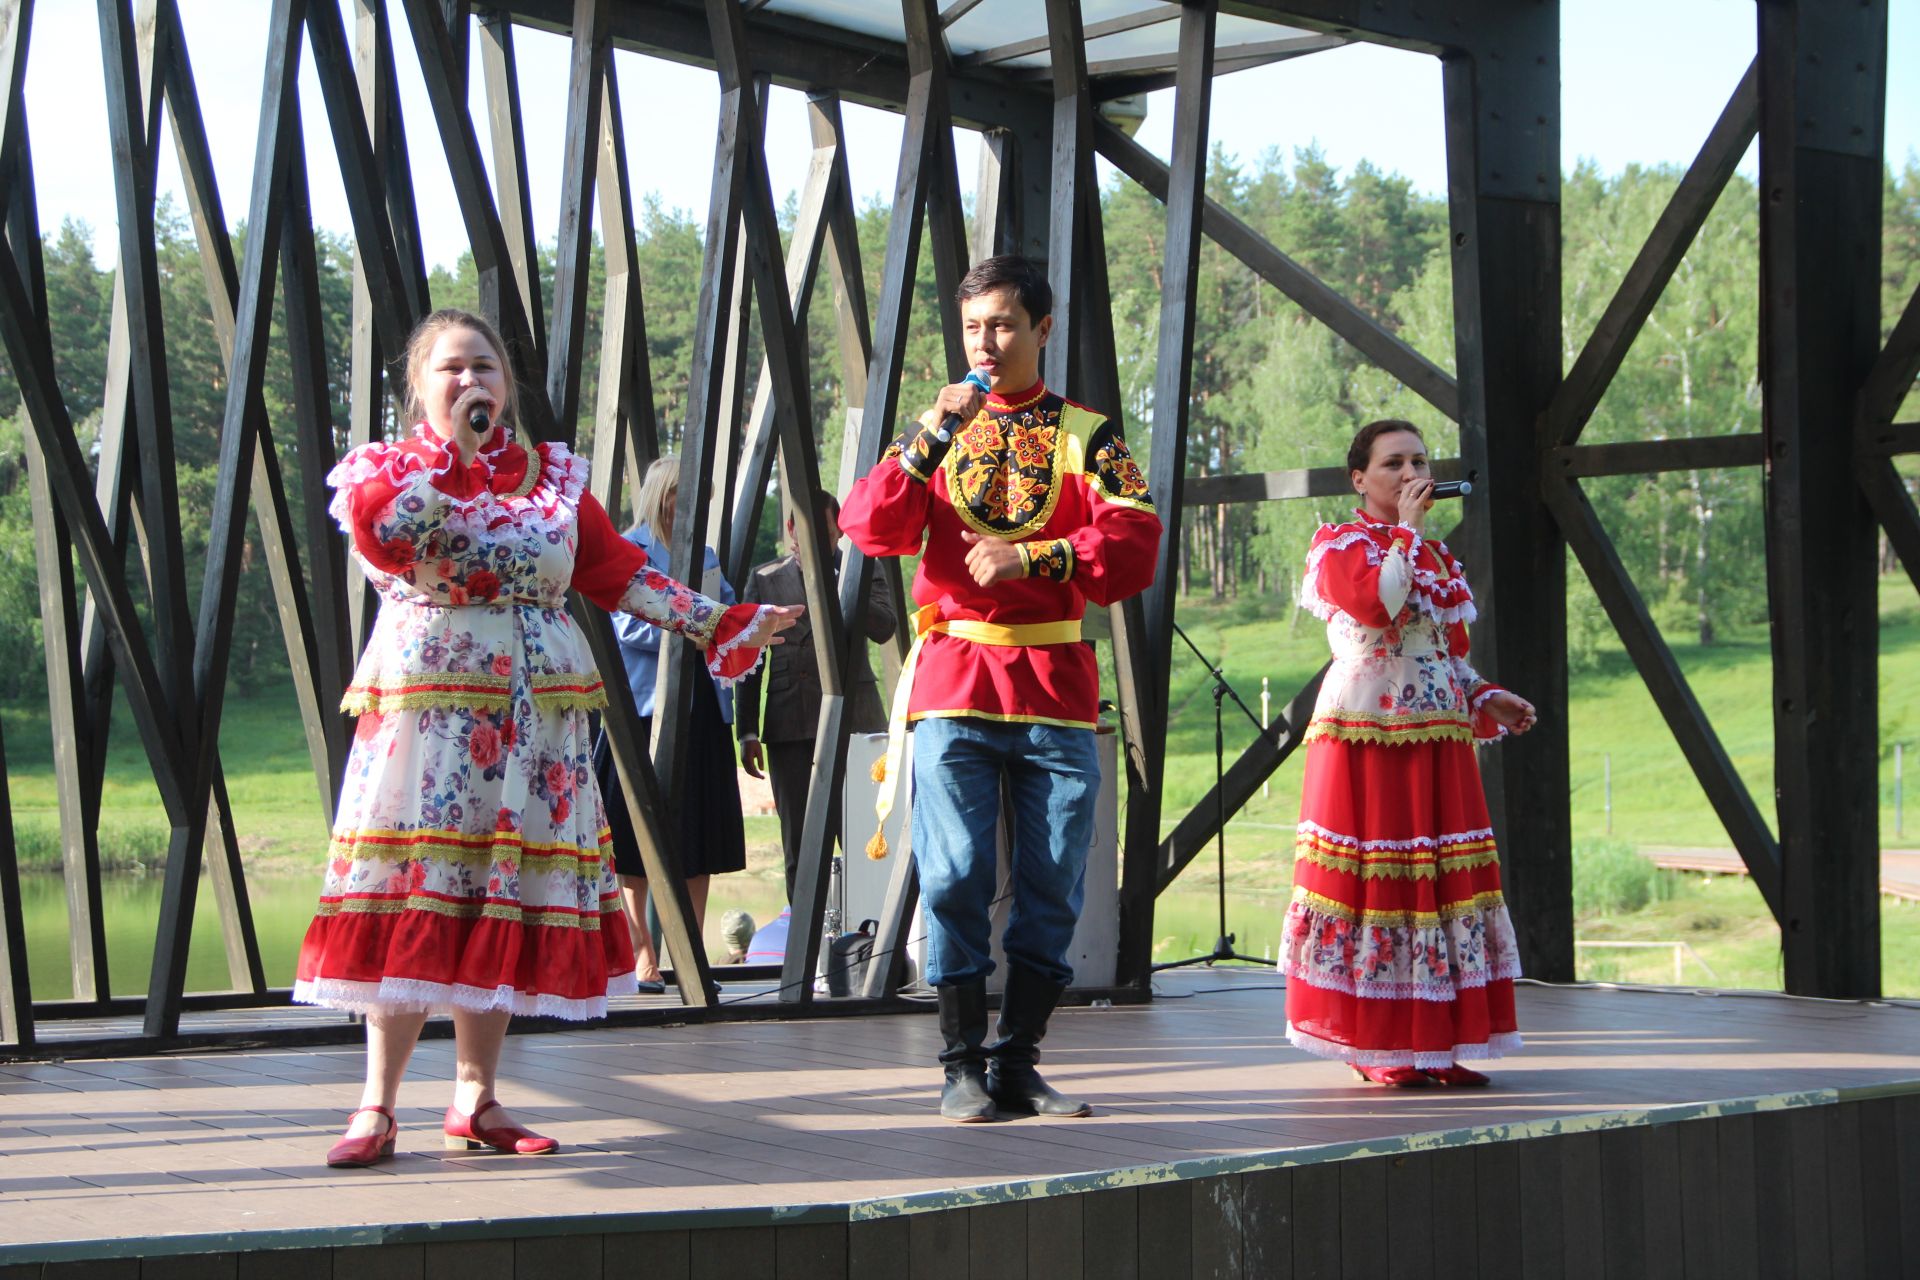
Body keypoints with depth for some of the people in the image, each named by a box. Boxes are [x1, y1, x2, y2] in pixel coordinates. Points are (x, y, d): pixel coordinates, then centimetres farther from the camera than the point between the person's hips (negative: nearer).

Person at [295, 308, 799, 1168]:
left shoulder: (554, 476, 15)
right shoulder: (387, 468, 5)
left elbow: (618, 572, 14)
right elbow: (380, 532, -18)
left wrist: (719, 624, 9)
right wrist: (449, 448, -10)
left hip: (535, 716, 4)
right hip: (428, 705, -3)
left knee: (507, 907, 3)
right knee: (413, 901, -8)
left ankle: (475, 1099, 13)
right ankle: (378, 1107, -1)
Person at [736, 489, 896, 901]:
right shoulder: (765, 579, 13)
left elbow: (884, 627, -7)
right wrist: (748, 732, 6)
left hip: (852, 718, -2)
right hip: (790, 726, 2)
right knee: (800, 847, 3)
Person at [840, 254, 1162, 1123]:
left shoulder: (1085, 435, 9)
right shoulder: (937, 431, 14)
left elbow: (1134, 547, -4)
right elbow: (868, 529, -1)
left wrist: (1027, 559, -13)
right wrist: (930, 439, -11)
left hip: (1055, 686, 0)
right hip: (952, 686, 0)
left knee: (1053, 882, 1)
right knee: (955, 878, -5)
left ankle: (1019, 1065, 11)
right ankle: (963, 1067, 3)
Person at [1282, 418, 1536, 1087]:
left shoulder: (1436, 554, 20)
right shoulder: (1338, 545, -1)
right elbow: (1375, 604, -22)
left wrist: (1486, 698, 7)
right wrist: (1406, 530, -12)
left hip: (1437, 743, 7)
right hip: (1366, 742, -7)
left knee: (1444, 878, 4)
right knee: (1373, 879, -7)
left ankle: (1435, 1044, 10)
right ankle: (1379, 1050, 0)